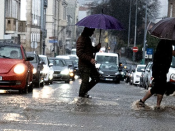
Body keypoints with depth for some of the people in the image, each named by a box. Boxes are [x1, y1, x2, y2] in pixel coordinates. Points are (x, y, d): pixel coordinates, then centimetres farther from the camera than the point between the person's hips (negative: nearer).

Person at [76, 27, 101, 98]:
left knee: (96, 78, 13)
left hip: (90, 64, 10)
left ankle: (84, 91, 25)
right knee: (85, 81, -2)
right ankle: (82, 94, 17)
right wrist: (90, 59, -28)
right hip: (84, 65, -10)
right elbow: (79, 53, -23)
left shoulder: (88, 39, 15)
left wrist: (97, 48, 2)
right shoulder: (81, 39, -16)